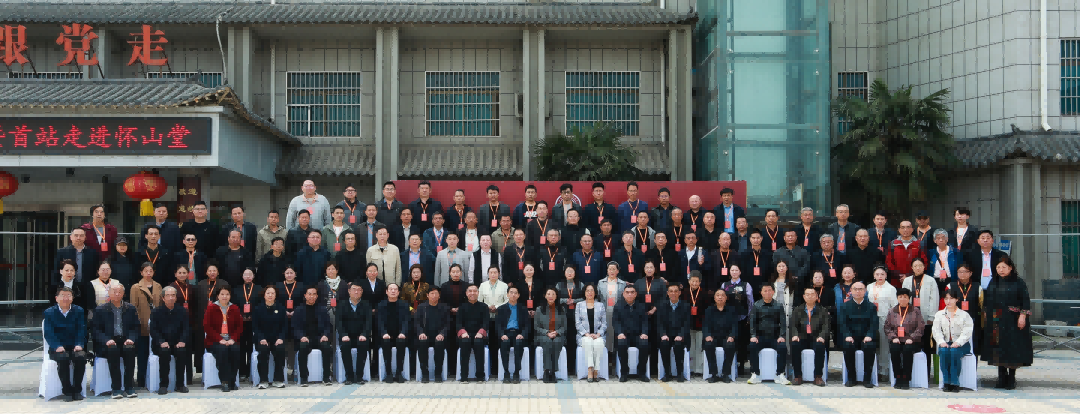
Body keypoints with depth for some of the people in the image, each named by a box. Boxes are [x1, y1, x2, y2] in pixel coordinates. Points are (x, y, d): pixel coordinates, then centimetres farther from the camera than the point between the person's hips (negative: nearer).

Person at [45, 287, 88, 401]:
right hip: (58, 348, -1)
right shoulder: (49, 313, 8)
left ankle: (77, 390, -18)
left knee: (80, 357, -32)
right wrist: (57, 346, -20)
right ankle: (67, 391, -23)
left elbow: (81, 330, 4)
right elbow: (49, 333, -3)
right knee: (63, 358, -34)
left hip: (74, 347, 1)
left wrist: (79, 345, -15)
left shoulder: (79, 311, 12)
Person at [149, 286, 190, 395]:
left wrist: (182, 341, -16)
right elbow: (153, 330, -4)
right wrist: (161, 342, -21)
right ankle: (163, 385, -25)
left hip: (177, 343, 1)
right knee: (164, 352, -35)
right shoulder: (156, 312, 4)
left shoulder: (182, 311, 9)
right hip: (161, 344, -1)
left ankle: (180, 384, -21)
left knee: (182, 351, -32)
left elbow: (186, 328, 4)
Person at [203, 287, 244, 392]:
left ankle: (232, 382, -22)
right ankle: (224, 381, -33)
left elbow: (240, 326, 7)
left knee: (236, 350, -30)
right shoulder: (211, 308, 2)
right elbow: (207, 326, -6)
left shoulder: (234, 308, 10)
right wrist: (220, 339, -17)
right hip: (215, 341, -2)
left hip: (230, 340, 2)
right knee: (222, 350, -35)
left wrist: (233, 339, -11)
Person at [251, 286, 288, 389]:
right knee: (263, 350, -34)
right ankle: (263, 380, -27)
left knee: (280, 349, -31)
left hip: (277, 339, 1)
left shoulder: (281, 309, 8)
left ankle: (278, 380, -21)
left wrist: (281, 338, -13)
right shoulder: (258, 309, 6)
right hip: (262, 340, -1)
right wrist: (261, 339, -17)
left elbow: (285, 325, 5)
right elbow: (254, 326, 0)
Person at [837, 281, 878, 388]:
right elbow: (842, 323, -2)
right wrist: (847, 336, -20)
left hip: (866, 338, 0)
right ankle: (851, 377, -19)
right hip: (851, 338, 0)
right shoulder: (844, 306, 9)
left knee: (870, 346, -34)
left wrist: (869, 336, -20)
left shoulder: (871, 306, 10)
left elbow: (874, 323, -1)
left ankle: (867, 378, -22)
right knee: (847, 346, -33)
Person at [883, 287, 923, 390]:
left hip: (911, 341, -2)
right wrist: (893, 337, -7)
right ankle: (898, 378, -22)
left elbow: (920, 328, 0)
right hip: (897, 341, 2)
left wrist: (911, 338, -14)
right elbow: (887, 327, 11)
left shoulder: (915, 311, 8)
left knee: (907, 350, -34)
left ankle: (906, 379, -27)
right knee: (894, 349, -31)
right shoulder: (892, 311, 15)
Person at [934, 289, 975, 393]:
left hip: (961, 344, -2)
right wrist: (941, 342, -15)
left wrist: (958, 342, -22)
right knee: (944, 351, -34)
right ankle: (947, 383, -31)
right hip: (945, 343, 2)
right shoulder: (939, 314, 17)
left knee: (954, 351, -36)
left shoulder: (964, 315, 9)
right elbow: (936, 330, 5)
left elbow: (967, 332, -5)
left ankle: (955, 383, -31)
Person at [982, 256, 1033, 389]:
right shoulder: (993, 283, 11)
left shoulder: (1018, 282, -3)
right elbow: (986, 299, 17)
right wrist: (986, 313, 12)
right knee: (998, 348, 4)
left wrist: (1022, 316, -13)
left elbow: (1025, 300, -6)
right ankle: (1002, 377, 12)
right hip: (995, 321, 5)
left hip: (1012, 321, -5)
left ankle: (1011, 378, 6)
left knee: (1012, 348, -3)